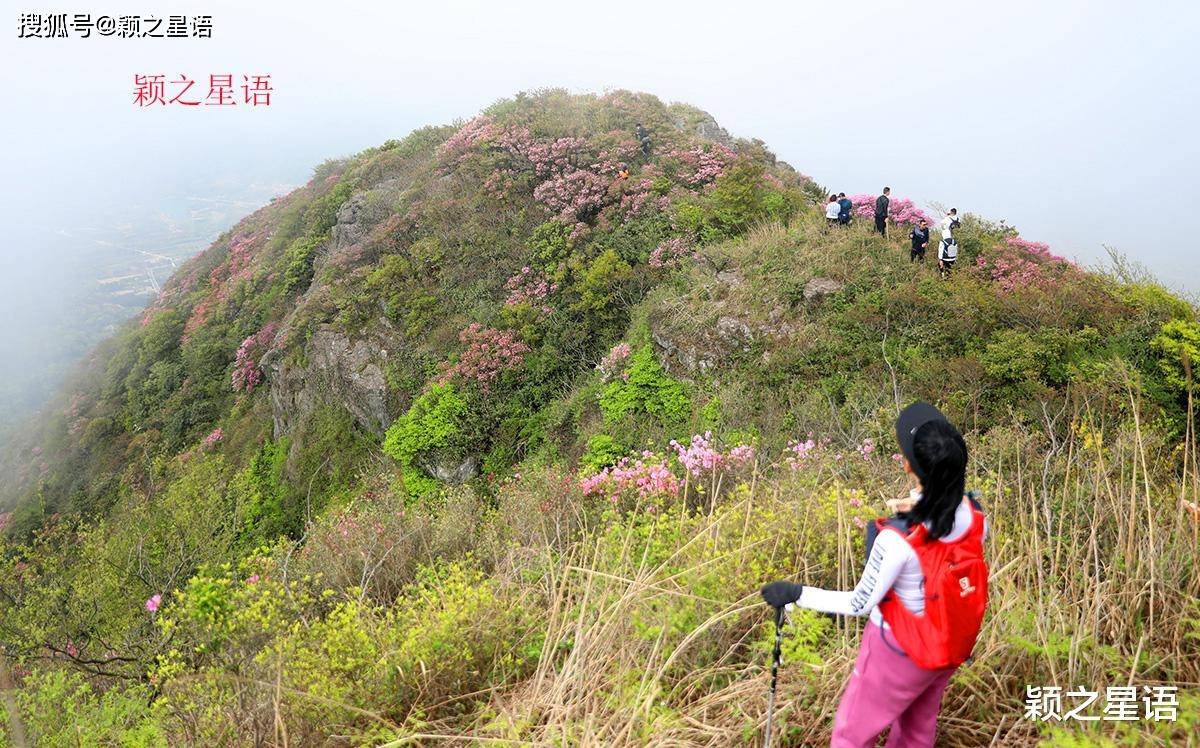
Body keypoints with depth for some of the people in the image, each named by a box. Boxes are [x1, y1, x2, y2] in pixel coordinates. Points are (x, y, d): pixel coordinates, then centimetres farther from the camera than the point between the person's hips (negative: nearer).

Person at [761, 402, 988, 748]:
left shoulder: (898, 539, -34)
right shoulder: (974, 516, -17)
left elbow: (860, 604, -22)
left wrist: (795, 594, -15)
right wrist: (920, 511, 10)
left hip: (898, 651, -6)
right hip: (950, 646, 6)